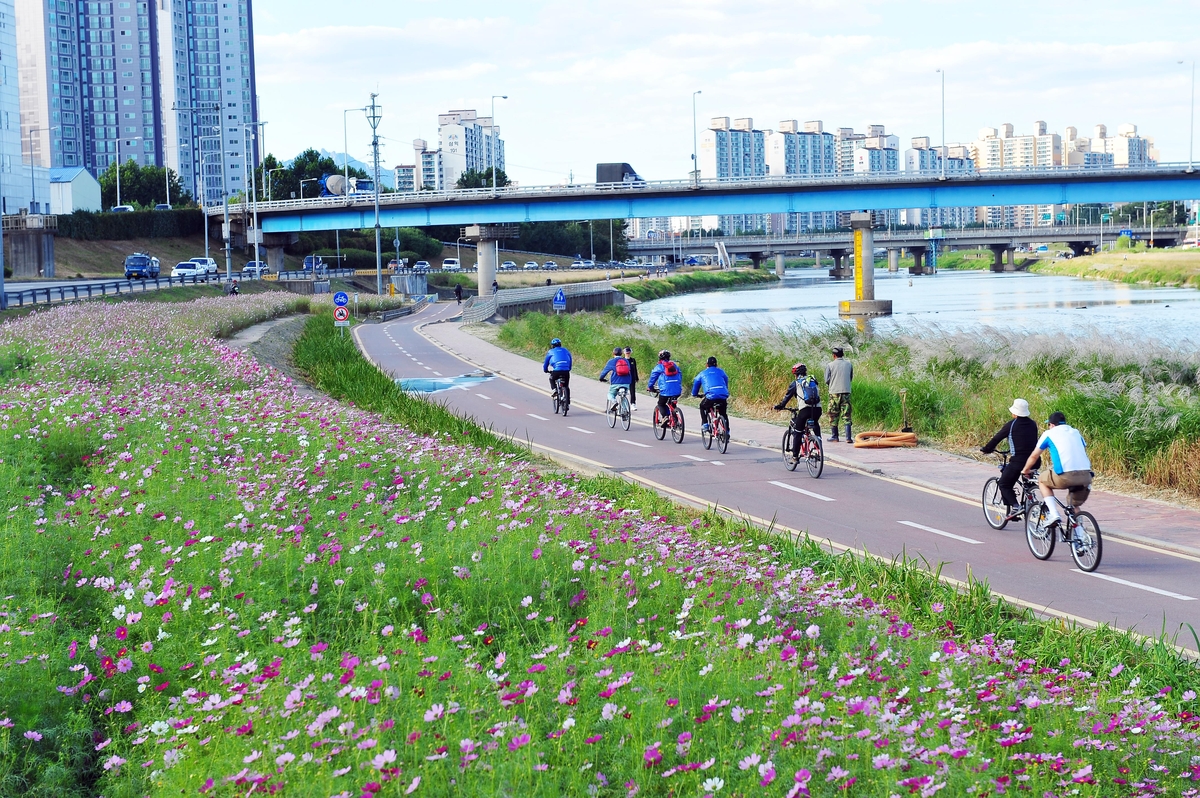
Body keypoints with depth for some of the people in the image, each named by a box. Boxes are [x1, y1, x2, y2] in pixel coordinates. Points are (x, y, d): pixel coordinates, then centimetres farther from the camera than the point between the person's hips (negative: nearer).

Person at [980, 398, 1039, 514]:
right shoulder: (1033, 424, 12)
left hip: (1018, 460, -6)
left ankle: (1014, 506, -13)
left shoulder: (1011, 424, -5)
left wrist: (986, 449, 16)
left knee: (1004, 485, 6)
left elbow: (997, 438, 1)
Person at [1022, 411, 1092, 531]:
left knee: (1042, 480, 23)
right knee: (1074, 506, 26)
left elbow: (1034, 456, 20)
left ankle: (1054, 515, 8)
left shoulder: (1049, 433, 13)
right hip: (1086, 476, 5)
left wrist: (1025, 470, 38)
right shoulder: (1075, 432, 25)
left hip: (1066, 476, -5)